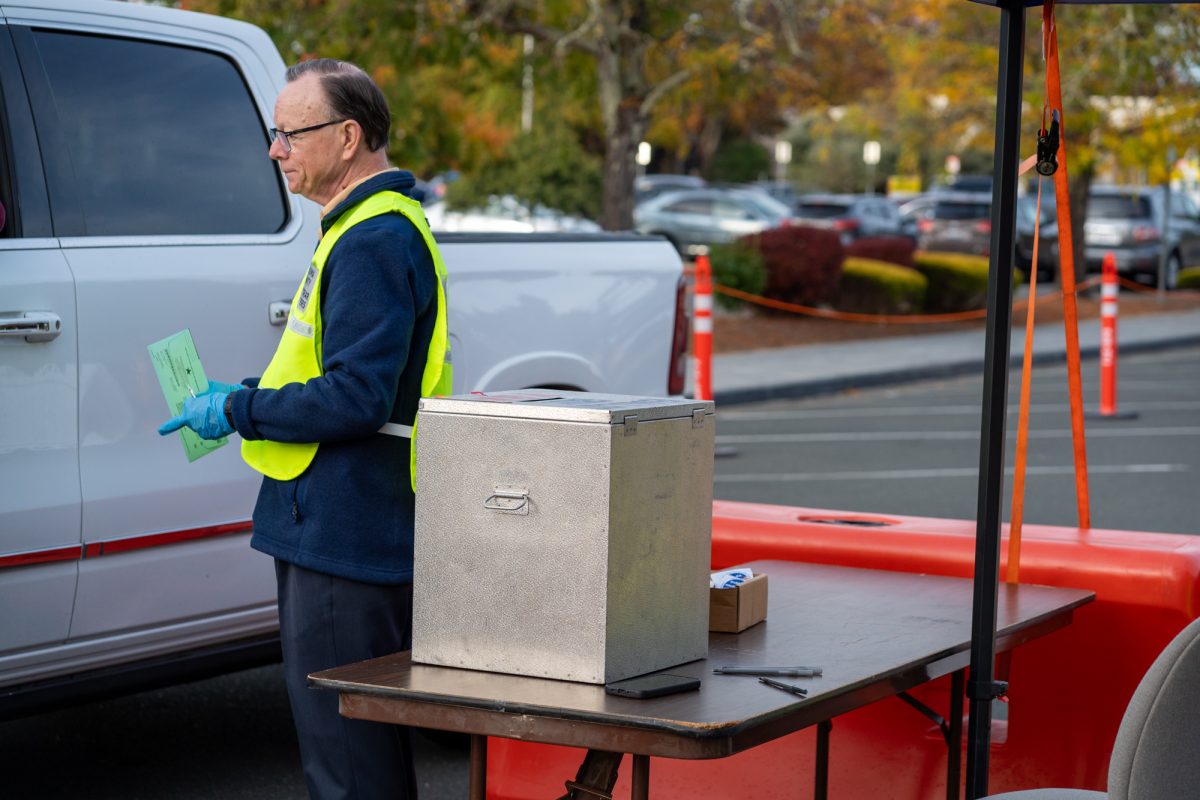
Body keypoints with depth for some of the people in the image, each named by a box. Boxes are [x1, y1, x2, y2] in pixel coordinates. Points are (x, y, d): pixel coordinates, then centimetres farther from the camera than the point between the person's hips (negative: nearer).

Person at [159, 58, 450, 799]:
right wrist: (252, 393, 12)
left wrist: (236, 411, -13)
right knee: (363, 736, 19)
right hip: (345, 533, 11)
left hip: (344, 539, -11)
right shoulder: (374, 226, 16)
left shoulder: (374, 242, -18)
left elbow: (356, 399, -24)